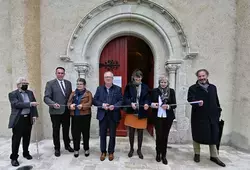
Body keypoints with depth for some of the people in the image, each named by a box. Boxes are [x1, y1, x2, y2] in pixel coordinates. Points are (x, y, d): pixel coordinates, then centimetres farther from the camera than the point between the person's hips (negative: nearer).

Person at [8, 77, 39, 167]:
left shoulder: (30, 93, 9)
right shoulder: (12, 94, -6)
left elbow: (34, 104, 8)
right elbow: (16, 104, -21)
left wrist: (34, 115, -2)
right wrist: (30, 104, -28)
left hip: (28, 118, 5)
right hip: (18, 119, -5)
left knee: (27, 137, 15)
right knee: (16, 139, 3)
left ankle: (26, 153, 31)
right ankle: (14, 157, 16)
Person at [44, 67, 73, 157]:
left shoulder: (68, 83, 7)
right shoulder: (50, 83, -6)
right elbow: (46, 97, -12)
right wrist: (53, 104, -29)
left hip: (66, 111, 4)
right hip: (55, 111, -3)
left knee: (66, 129, 17)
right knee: (56, 130, 11)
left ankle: (67, 145, 36)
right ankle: (57, 148, 28)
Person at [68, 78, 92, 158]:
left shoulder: (88, 93, 1)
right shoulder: (73, 93, 14)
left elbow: (89, 103, -10)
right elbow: (69, 102, 5)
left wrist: (82, 106, -26)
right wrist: (70, 105, -18)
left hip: (85, 116, -3)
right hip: (75, 116, 3)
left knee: (86, 133, 6)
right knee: (75, 133, 6)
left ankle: (86, 149, 23)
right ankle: (76, 149, 23)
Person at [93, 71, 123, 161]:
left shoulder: (118, 89, 2)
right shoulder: (99, 88, 6)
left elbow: (121, 101, -4)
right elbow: (94, 100, 2)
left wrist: (114, 106, -21)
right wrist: (102, 105, -15)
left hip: (113, 115, -1)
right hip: (102, 115, 1)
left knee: (112, 135, 10)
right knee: (102, 134, 10)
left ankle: (111, 152, 28)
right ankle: (103, 152, 28)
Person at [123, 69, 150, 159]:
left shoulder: (145, 87, 2)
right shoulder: (129, 86, -1)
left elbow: (147, 98, 3)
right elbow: (125, 98, -4)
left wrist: (146, 104, -19)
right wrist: (131, 103, -22)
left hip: (142, 113, 1)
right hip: (131, 112, 0)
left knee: (140, 133, 11)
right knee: (131, 132, 11)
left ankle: (139, 150, 31)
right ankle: (131, 149, 32)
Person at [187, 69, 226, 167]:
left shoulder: (213, 87, 12)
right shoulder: (193, 88, -3)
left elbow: (216, 101, 15)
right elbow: (190, 99, -18)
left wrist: (218, 112, 11)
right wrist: (197, 103, -37)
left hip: (212, 116, 4)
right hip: (199, 116, -3)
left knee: (213, 136, 10)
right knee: (197, 136, 8)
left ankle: (214, 156, 27)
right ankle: (197, 154, 27)